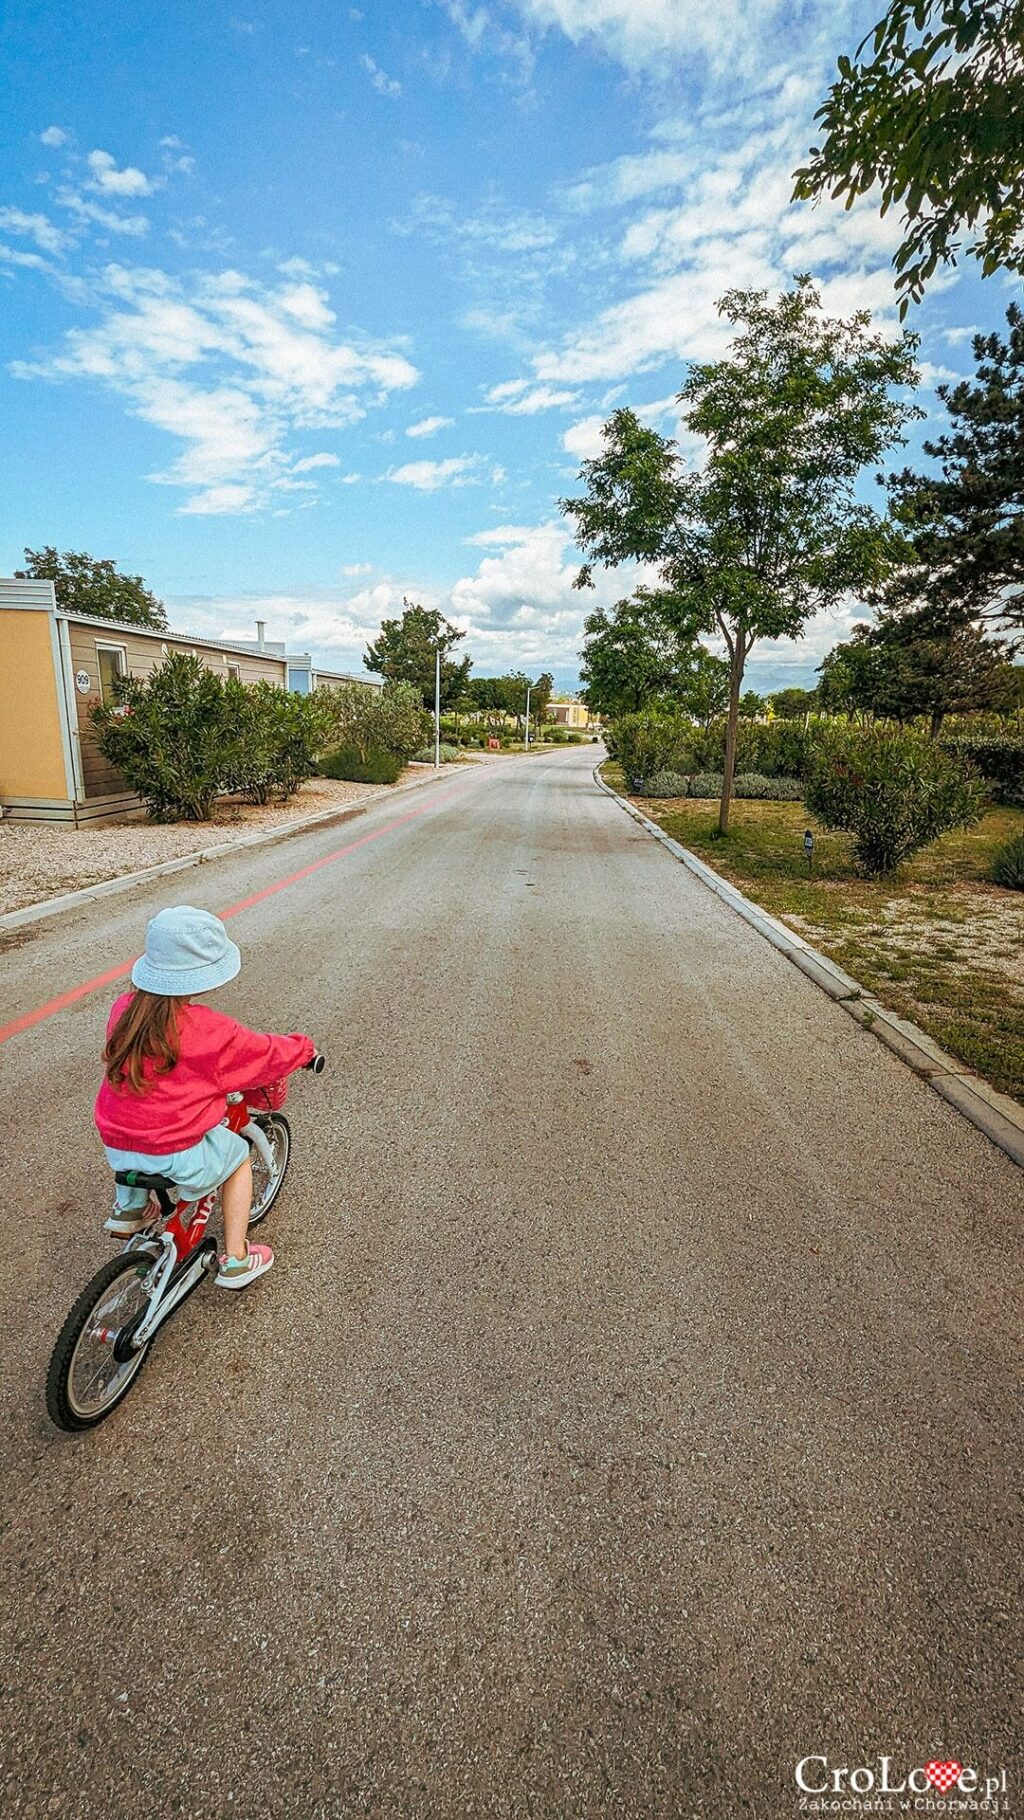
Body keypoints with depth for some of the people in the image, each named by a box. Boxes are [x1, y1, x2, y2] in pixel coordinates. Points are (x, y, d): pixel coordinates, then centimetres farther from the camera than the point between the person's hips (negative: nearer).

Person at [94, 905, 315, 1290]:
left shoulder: (124, 1009, -4)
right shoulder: (207, 1029, -21)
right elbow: (266, 1055, -8)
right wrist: (304, 1049, 12)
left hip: (115, 1148, 6)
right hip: (178, 1154, -6)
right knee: (238, 1154, 23)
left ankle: (129, 1208, 41)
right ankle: (235, 1261, 24)